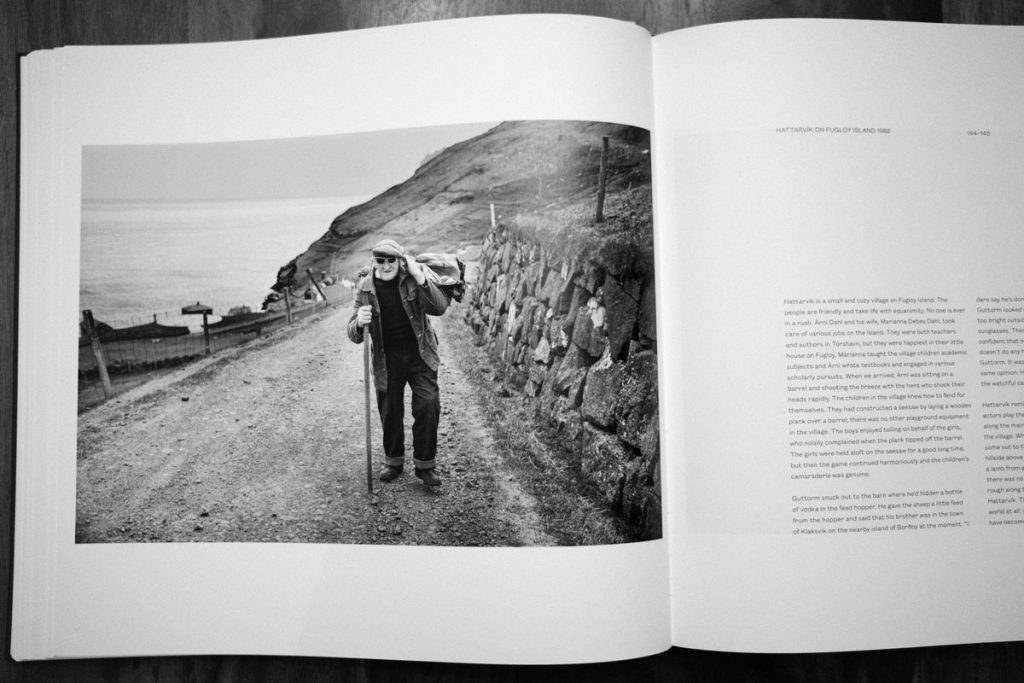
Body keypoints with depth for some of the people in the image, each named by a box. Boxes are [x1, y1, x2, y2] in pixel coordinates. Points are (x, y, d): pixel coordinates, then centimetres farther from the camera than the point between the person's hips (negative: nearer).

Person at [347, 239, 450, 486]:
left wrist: (421, 279, -30)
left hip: (420, 355, -1)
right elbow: (354, 335, -4)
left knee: (428, 407, -7)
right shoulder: (365, 288, -5)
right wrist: (359, 323, -29)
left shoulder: (412, 278, -7)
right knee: (390, 412, 9)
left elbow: (440, 308, -18)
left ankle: (425, 465, 9)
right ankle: (393, 462, 30)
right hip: (386, 359, 1)